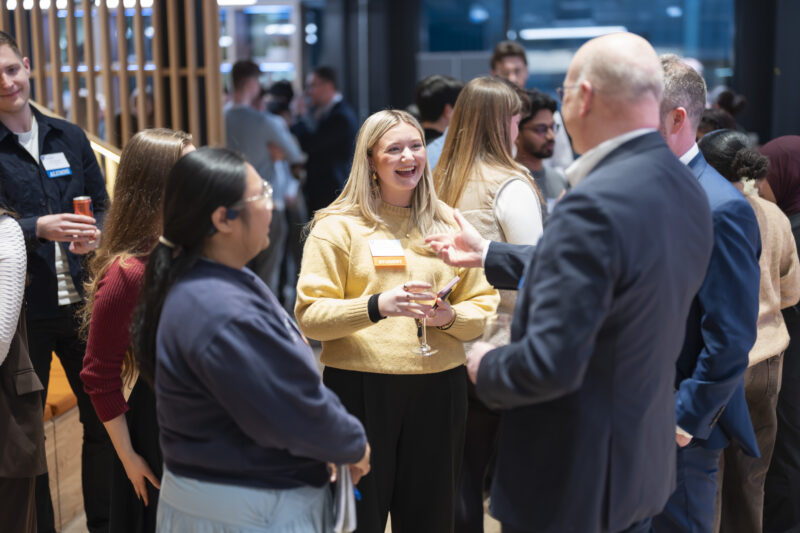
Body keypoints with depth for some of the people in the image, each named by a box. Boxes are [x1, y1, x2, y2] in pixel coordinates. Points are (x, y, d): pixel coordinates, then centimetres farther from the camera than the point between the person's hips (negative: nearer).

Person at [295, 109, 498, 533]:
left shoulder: (447, 224, 12)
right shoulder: (338, 226, 1)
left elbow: (483, 307, 11)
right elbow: (309, 316, -7)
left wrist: (450, 316, -10)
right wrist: (376, 307, -22)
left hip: (438, 389, 3)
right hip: (360, 388, -3)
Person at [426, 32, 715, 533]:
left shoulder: (594, 204, -28)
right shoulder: (686, 189, 0)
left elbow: (552, 364, -30)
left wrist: (487, 368, -10)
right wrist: (488, 254, 21)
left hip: (570, 482, -9)